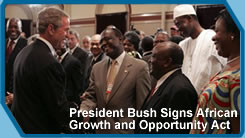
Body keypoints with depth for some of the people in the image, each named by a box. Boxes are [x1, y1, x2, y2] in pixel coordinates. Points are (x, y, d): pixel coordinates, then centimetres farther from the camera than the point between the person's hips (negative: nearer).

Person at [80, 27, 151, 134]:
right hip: (101, 131, 5)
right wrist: (82, 111, -14)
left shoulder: (139, 67, -10)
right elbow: (91, 96, 6)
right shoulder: (97, 68, 7)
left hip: (126, 131, -5)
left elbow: (143, 106, -9)